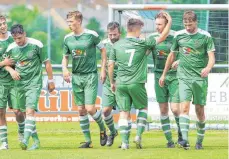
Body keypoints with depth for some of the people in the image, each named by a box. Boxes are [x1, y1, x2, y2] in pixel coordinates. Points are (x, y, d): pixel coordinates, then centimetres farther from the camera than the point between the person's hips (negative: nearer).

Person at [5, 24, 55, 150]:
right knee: (20, 112, 8)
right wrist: (11, 70, -7)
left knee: (30, 110, -20)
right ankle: (36, 141, 19)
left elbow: (46, 62, 0)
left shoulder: (36, 45, -8)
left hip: (34, 83, -5)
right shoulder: (11, 48, 2)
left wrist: (50, 81, 3)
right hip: (19, 83, 5)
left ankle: (25, 140, -29)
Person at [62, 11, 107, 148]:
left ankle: (103, 130, 15)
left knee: (90, 108, -12)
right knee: (81, 110, 4)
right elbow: (65, 57, 15)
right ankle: (88, 140, 13)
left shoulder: (91, 35, -9)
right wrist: (65, 69, -5)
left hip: (90, 75, -5)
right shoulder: (68, 38, 4)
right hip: (76, 76, 5)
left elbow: (103, 49, 2)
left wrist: (103, 69, -1)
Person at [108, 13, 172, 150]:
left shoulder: (117, 45, 3)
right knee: (143, 108, 18)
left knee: (124, 112, 5)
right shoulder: (142, 43, -5)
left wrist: (112, 82, 17)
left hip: (120, 83, 2)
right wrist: (169, 21, 12)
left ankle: (125, 141, -4)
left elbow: (111, 65, 5)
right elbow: (162, 37, 2)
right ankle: (139, 135, 4)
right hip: (137, 83, -2)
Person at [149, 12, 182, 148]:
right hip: (159, 76, 4)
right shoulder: (152, 37, 4)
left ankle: (181, 134, 13)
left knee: (175, 108, -10)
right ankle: (169, 139, 10)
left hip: (174, 76, -4)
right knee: (163, 110, 3)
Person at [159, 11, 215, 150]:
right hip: (184, 76, 1)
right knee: (184, 107, -15)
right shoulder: (179, 36, 6)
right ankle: (185, 140, -24)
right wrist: (164, 74, 22)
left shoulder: (205, 36, -2)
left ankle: (200, 141, 19)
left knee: (200, 110, 4)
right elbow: (172, 55, 18)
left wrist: (208, 68, -28)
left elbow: (211, 57, -7)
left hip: (200, 78, -1)